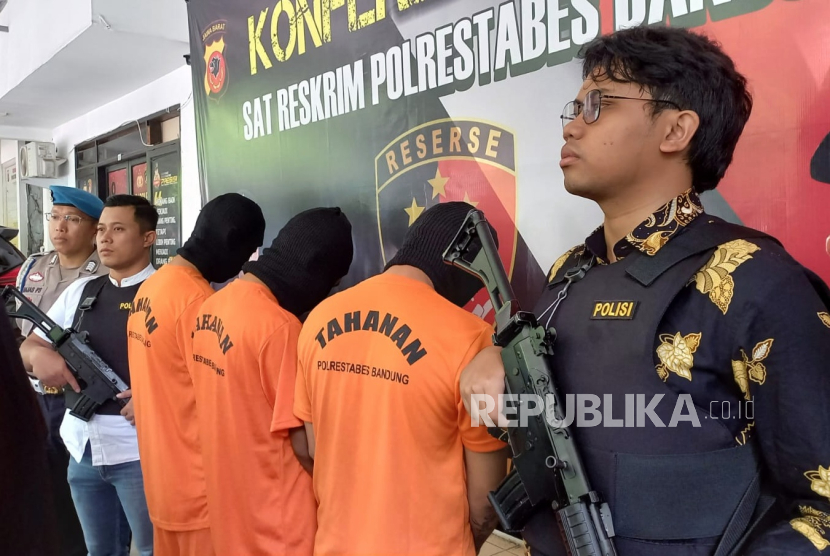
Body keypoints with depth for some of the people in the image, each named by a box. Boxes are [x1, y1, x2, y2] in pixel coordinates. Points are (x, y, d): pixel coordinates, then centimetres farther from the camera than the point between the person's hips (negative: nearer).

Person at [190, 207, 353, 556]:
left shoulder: (211, 307, 1)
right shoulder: (279, 326, -24)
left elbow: (237, 416, 7)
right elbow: (304, 445, -19)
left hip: (228, 506, 8)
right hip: (278, 519, -7)